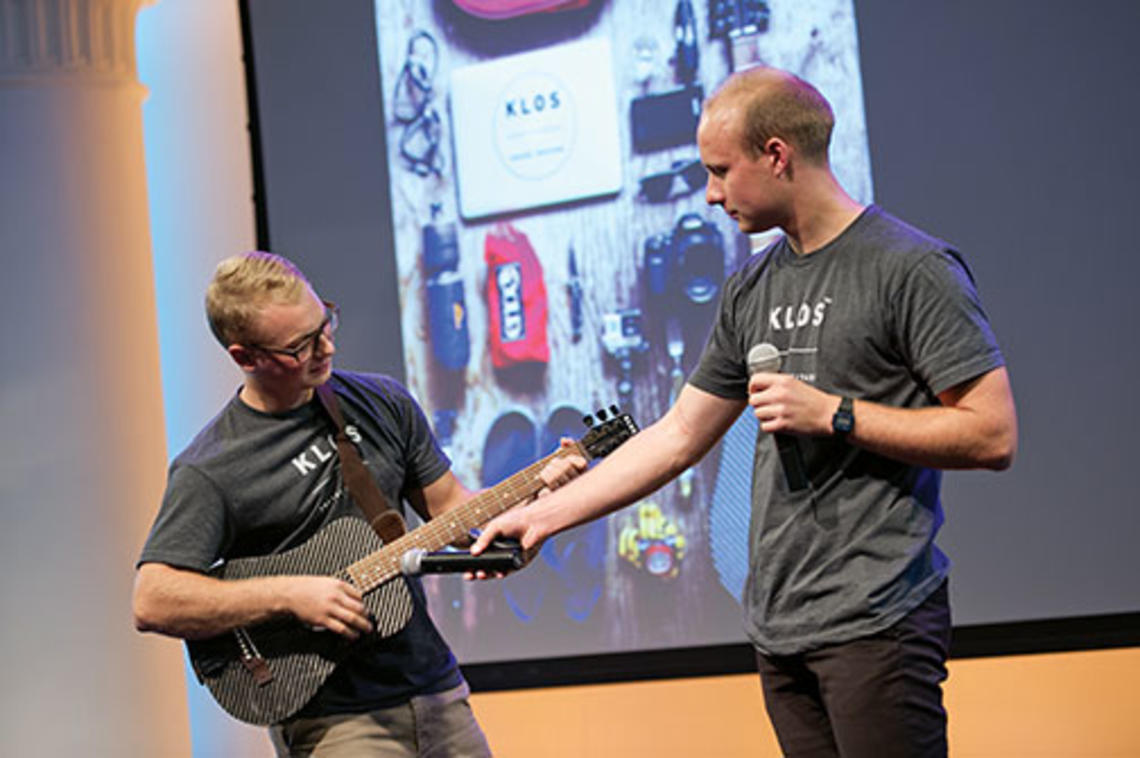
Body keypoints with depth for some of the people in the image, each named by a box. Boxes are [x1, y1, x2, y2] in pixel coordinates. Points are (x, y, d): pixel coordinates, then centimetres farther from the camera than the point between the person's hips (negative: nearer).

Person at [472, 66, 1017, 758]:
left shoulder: (912, 268, -7)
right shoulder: (752, 290, 15)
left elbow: (994, 435, -12)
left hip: (877, 622, -7)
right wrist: (542, 516, 15)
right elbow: (677, 438, 20)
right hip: (779, 624, 7)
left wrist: (832, 414, -13)